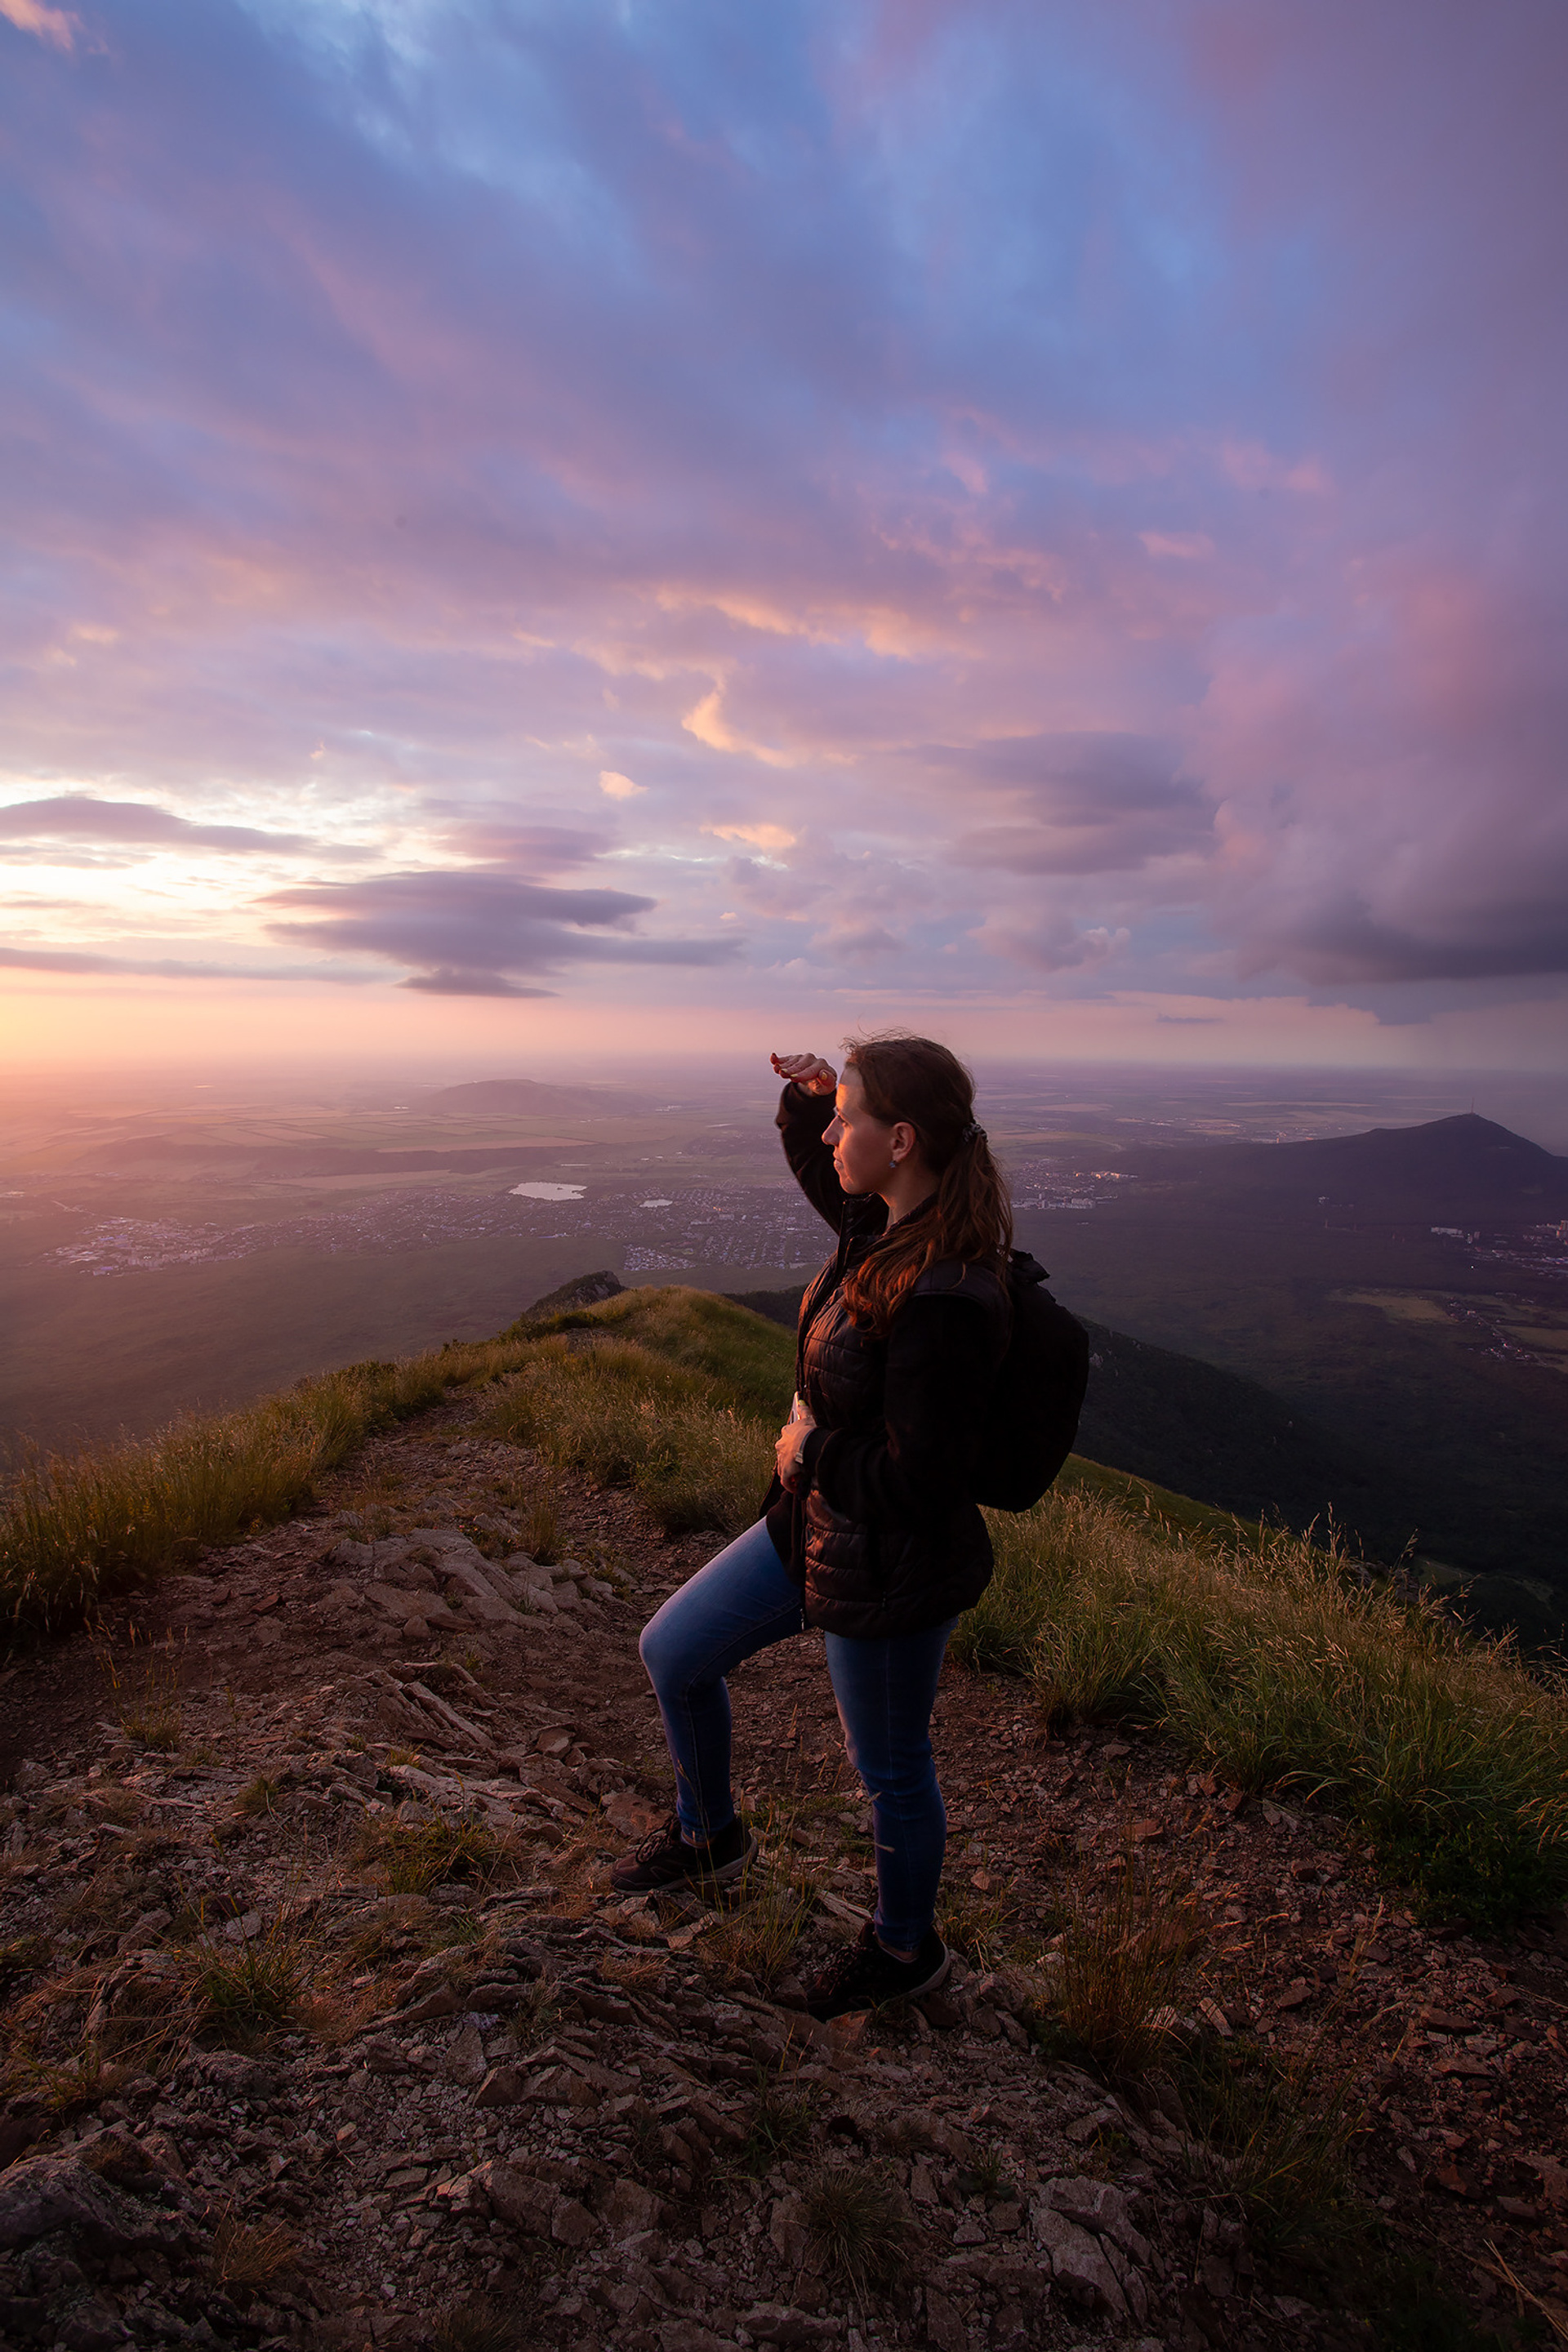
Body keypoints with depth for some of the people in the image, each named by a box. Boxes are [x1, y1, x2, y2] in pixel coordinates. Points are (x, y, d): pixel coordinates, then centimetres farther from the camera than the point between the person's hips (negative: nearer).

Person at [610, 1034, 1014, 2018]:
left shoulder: (941, 1299, -33)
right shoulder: (883, 1223, -5)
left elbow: (920, 1480, -30)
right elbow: (822, 1179, 18)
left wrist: (811, 1448, -15)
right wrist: (805, 1098, 0)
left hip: (889, 1575, -9)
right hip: (813, 1525, 9)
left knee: (892, 1770, 18)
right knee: (673, 1653, 21)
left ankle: (907, 1949, 49)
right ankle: (709, 1834, 48)